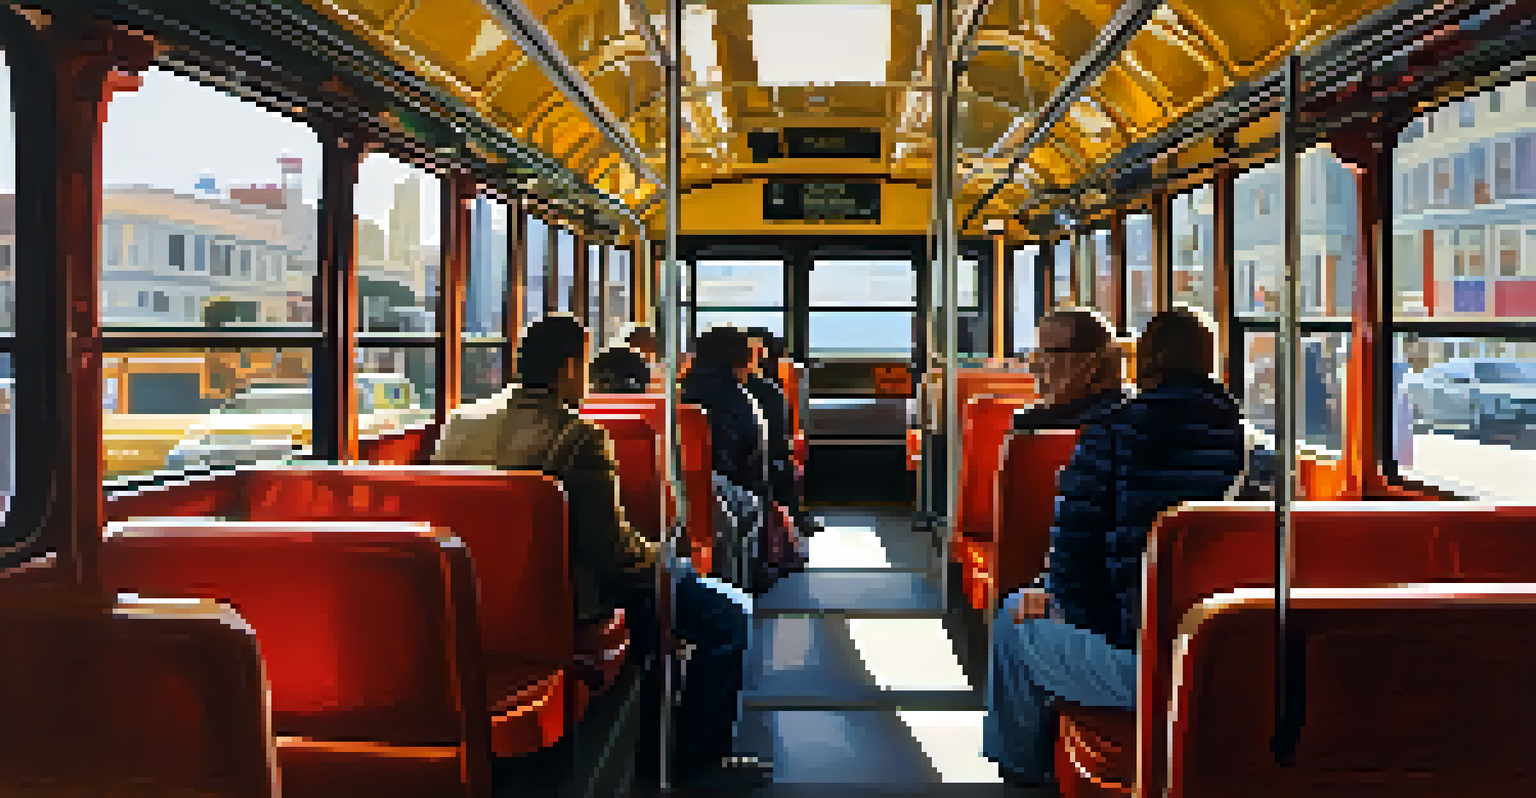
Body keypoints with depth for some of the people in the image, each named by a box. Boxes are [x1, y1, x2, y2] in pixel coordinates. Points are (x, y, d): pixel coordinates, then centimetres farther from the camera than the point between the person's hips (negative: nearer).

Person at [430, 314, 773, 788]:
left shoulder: (459, 426, -1)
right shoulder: (579, 437, -23)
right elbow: (610, 547, -22)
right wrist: (655, 555, 0)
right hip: (568, 604, -9)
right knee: (727, 619, 2)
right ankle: (698, 759, 13)